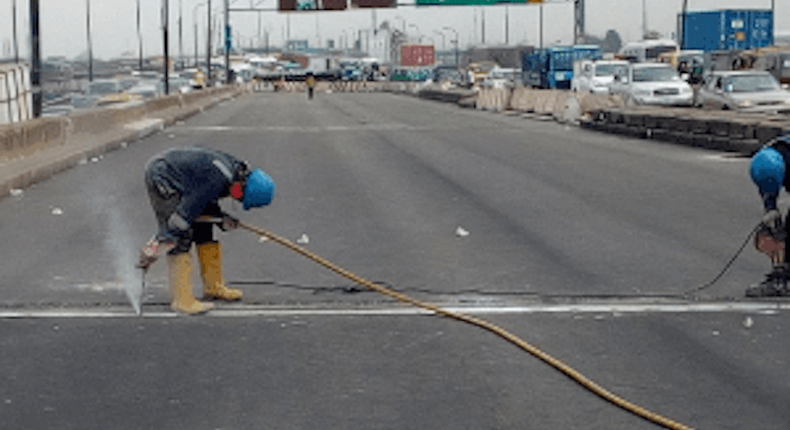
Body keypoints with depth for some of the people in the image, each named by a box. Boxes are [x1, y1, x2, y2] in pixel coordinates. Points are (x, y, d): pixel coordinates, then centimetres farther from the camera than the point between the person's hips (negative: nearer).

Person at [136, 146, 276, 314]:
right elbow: (186, 213, -29)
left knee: (203, 227, 10)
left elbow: (203, 201, 12)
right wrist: (154, 249, -26)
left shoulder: (236, 168, -1)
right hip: (159, 176, -10)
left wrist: (222, 219, -4)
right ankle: (181, 299, -10)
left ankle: (213, 287, 20)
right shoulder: (219, 179, -30)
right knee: (182, 236, -14)